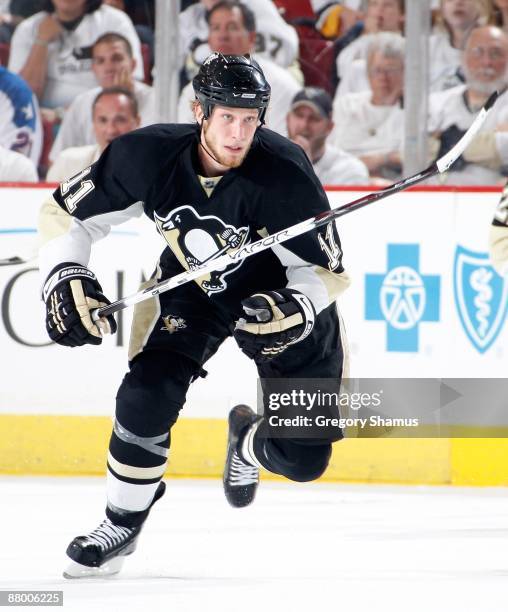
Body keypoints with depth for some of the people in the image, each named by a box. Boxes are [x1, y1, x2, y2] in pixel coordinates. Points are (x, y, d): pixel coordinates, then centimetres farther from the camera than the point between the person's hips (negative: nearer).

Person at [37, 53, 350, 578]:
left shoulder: (284, 174, -31)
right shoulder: (148, 156, -25)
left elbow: (327, 271, -20)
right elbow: (64, 214, -10)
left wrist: (292, 310, -39)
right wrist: (65, 277, -24)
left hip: (280, 290, -1)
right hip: (190, 287, 1)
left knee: (302, 458, -7)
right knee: (148, 395, -22)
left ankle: (250, 441, 32)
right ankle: (122, 524, 1)